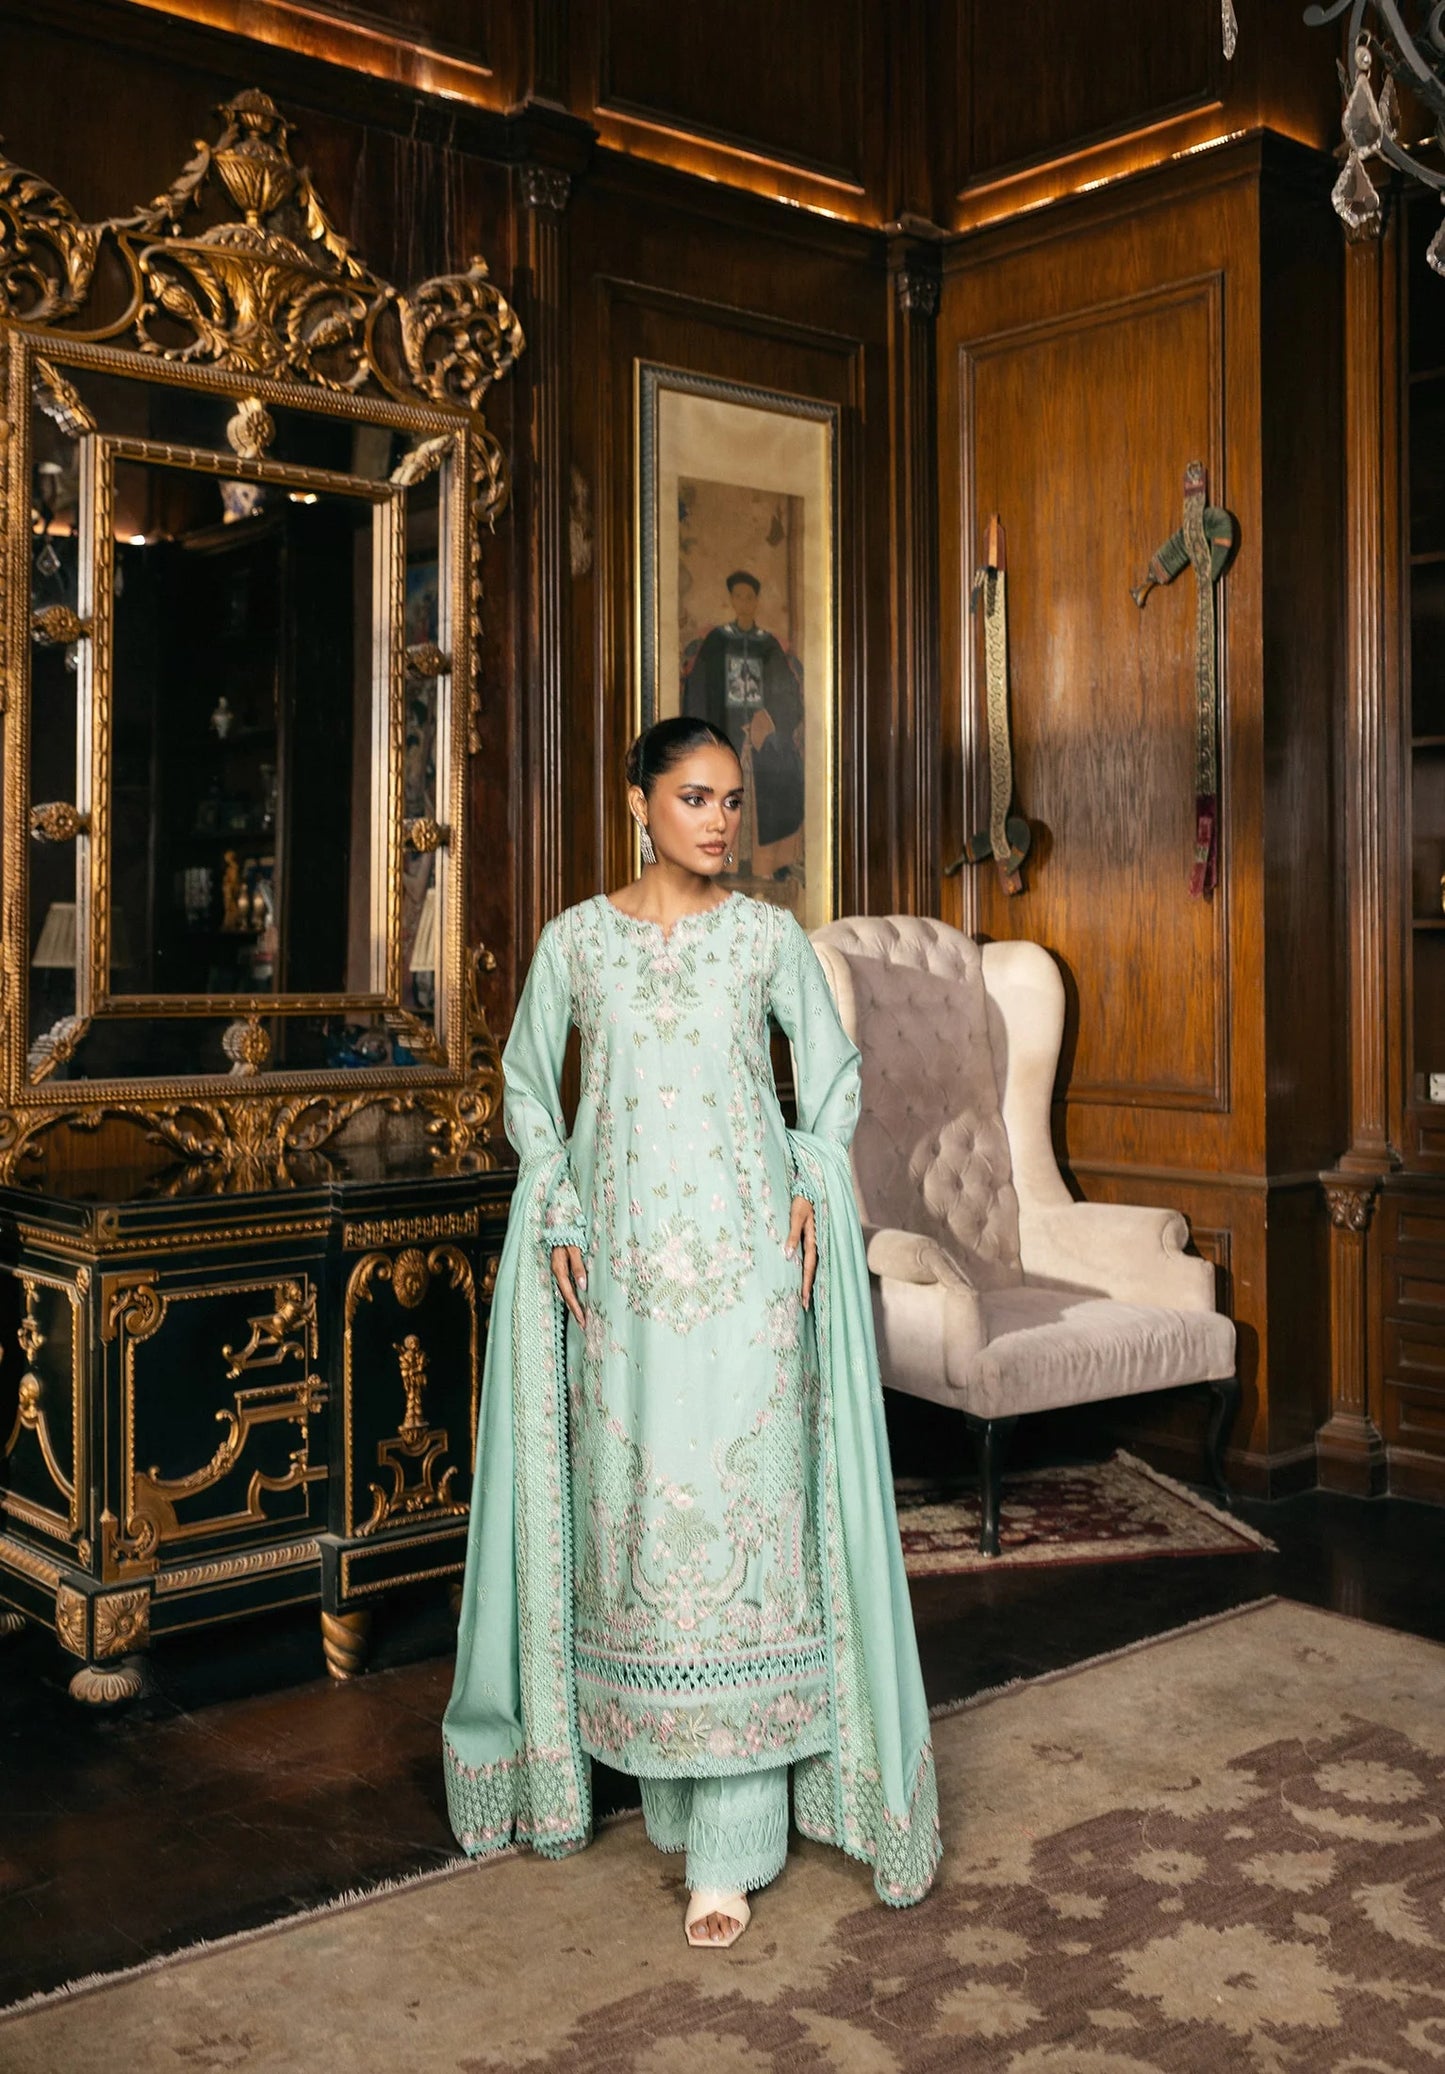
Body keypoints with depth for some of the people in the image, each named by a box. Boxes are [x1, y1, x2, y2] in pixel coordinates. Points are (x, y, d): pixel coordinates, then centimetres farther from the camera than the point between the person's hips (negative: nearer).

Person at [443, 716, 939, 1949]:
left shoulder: (768, 935, 2)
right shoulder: (577, 940, 4)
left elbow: (835, 1070, 11)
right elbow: (527, 1081, 13)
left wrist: (814, 1187, -2)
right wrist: (557, 1215, 3)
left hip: (747, 1257, -1)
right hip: (622, 1260, 1)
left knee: (746, 1499, -4)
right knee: (634, 1502, 6)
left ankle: (733, 1842, 4)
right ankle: (667, 1776, 27)